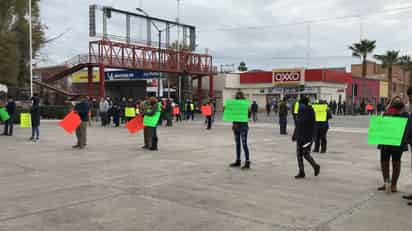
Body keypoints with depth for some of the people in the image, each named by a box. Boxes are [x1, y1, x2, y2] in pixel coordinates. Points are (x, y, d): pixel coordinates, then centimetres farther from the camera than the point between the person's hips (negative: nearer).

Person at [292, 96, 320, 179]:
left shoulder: (310, 112, -12)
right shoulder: (300, 112, 9)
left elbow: (312, 125, -17)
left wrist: (310, 138, -22)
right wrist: (294, 135, 16)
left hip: (307, 138, -7)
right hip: (299, 137, 7)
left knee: (306, 155, -4)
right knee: (299, 155, 4)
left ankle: (316, 166, 21)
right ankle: (301, 173, 10)